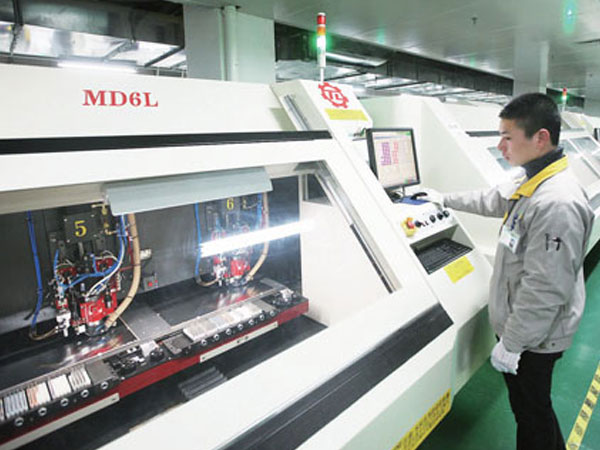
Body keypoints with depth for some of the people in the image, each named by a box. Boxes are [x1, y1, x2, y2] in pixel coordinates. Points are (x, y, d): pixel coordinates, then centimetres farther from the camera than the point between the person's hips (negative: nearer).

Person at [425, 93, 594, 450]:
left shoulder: (557, 204, -29)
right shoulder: (534, 184, 3)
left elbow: (545, 290, -28)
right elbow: (493, 200, 22)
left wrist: (511, 343, -20)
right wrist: (445, 199, 29)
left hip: (533, 339, -9)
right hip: (519, 327, 9)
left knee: (532, 411, 12)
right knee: (527, 405, 25)